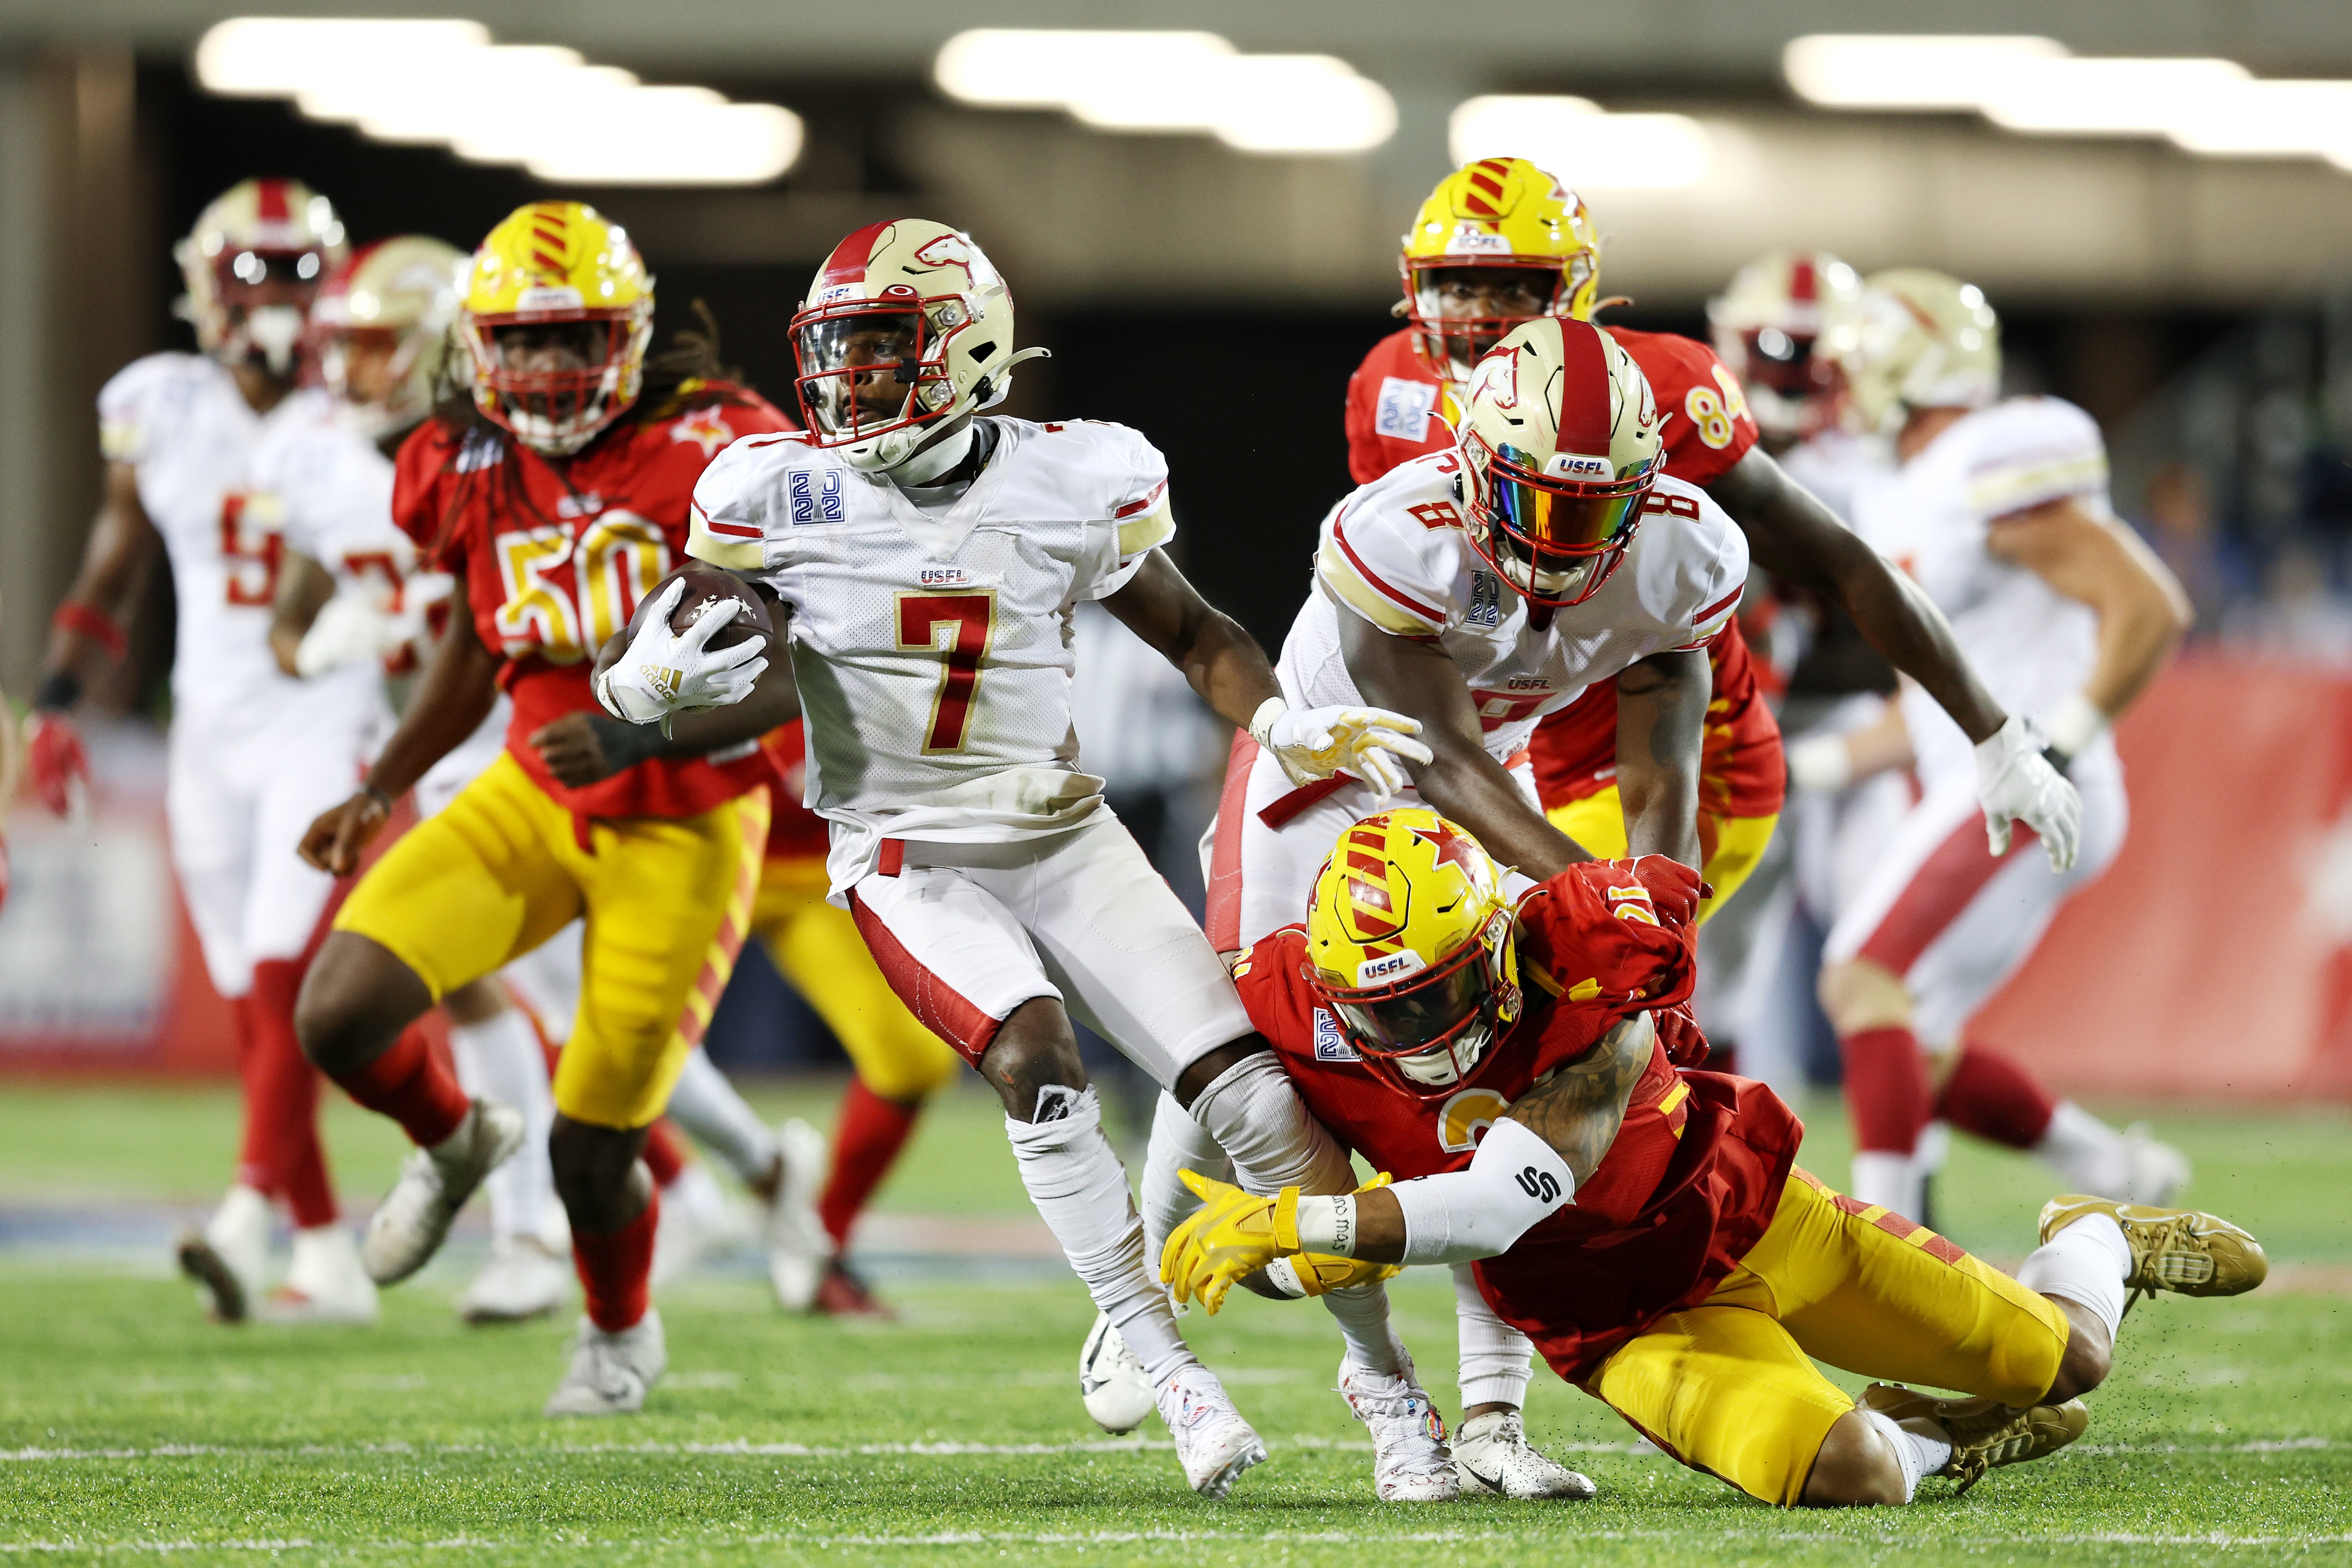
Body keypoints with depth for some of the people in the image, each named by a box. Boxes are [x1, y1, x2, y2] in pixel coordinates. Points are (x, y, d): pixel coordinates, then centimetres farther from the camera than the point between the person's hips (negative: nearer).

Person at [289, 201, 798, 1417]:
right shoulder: (469, 470, -3)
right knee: (340, 1015, -16)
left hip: (683, 826, -4)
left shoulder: (713, 456, -19)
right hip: (535, 795, 4)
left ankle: (621, 1332, 36)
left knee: (592, 1154, -1)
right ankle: (456, 1144, 20)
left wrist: (641, 737, -32)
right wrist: (382, 790, 7)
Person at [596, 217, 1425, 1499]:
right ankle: (1172, 1380, -22)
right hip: (906, 858, -2)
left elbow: (1192, 635, 7)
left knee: (1251, 1090, -10)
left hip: (1060, 838, 2)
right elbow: (632, 680, -2)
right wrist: (661, 670, -26)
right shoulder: (782, 493, -8)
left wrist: (1286, 724, -11)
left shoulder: (1071, 484, -6)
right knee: (1037, 1056, -28)